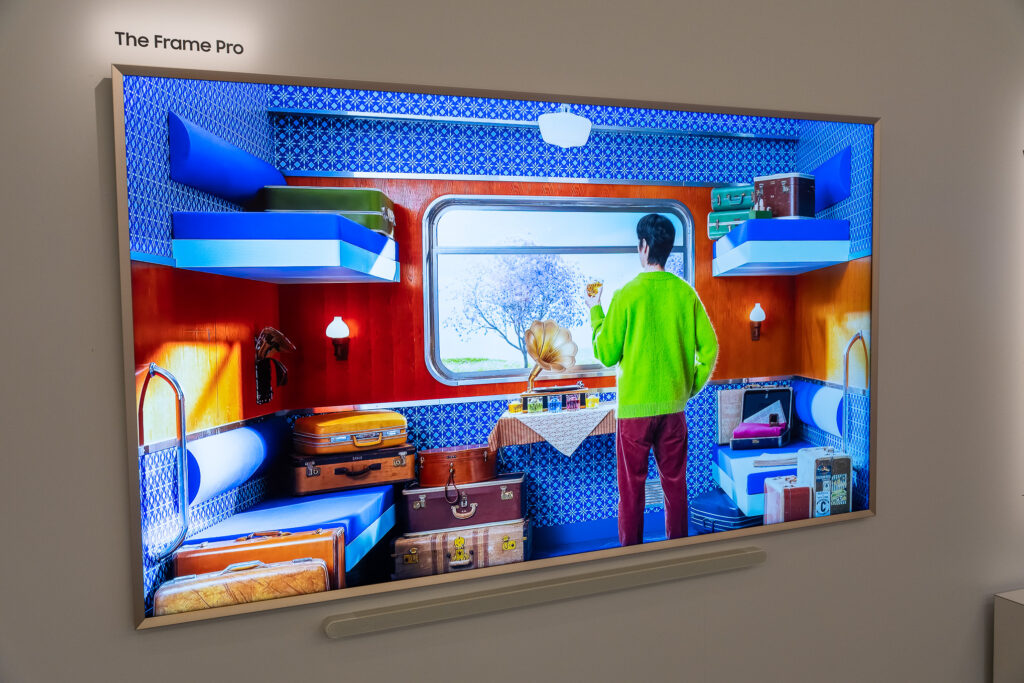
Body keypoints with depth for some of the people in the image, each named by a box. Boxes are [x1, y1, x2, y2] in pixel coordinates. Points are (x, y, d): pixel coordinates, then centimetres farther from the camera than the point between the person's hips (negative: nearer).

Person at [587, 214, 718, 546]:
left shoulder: (627, 294, -12)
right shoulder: (685, 292, -1)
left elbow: (606, 354, -7)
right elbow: (709, 347, 2)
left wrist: (595, 312, 6)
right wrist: (691, 386, 13)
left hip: (635, 407, -4)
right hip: (674, 404, 4)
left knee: (631, 485, 8)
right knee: (675, 483, 15)